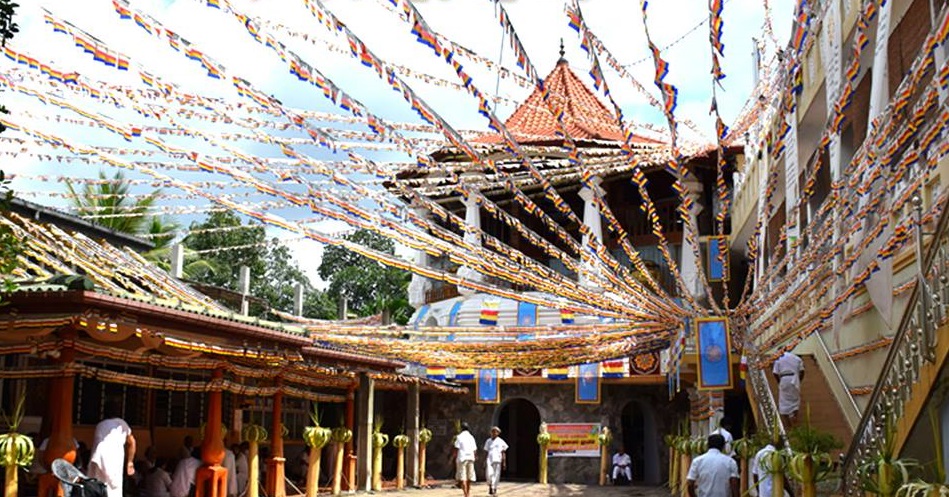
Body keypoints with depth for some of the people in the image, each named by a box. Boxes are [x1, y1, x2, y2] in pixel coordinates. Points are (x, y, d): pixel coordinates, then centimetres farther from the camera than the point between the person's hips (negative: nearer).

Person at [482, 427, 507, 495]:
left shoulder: (501, 441, 7)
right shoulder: (488, 441, 13)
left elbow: (503, 453, 7)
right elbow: (486, 452, 15)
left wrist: (504, 462, 1)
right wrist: (484, 462, 10)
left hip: (497, 461, -1)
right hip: (489, 460, 1)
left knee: (496, 476, -3)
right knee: (489, 474, -15)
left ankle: (494, 490, 8)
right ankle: (490, 486, 9)